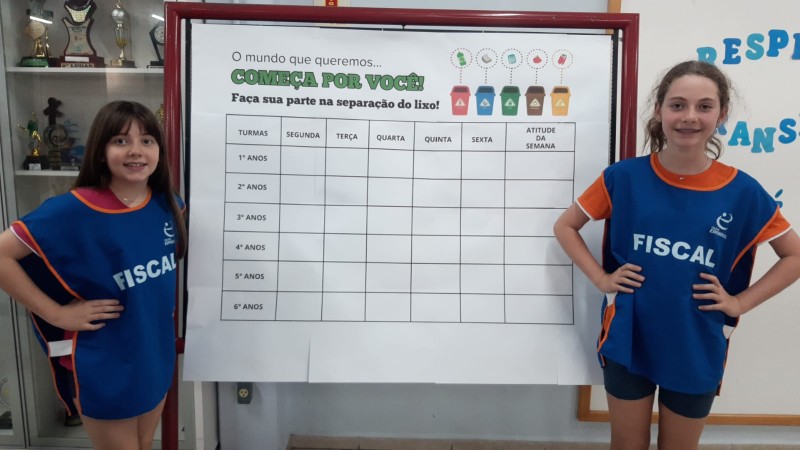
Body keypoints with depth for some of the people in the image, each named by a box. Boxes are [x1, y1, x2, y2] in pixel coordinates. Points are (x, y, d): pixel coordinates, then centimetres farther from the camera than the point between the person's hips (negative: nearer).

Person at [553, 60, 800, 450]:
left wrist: (739, 302, -4)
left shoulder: (742, 192, -9)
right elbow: (565, 227, 1)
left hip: (696, 353, 1)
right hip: (627, 344, 0)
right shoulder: (624, 177, -10)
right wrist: (600, 278, -7)